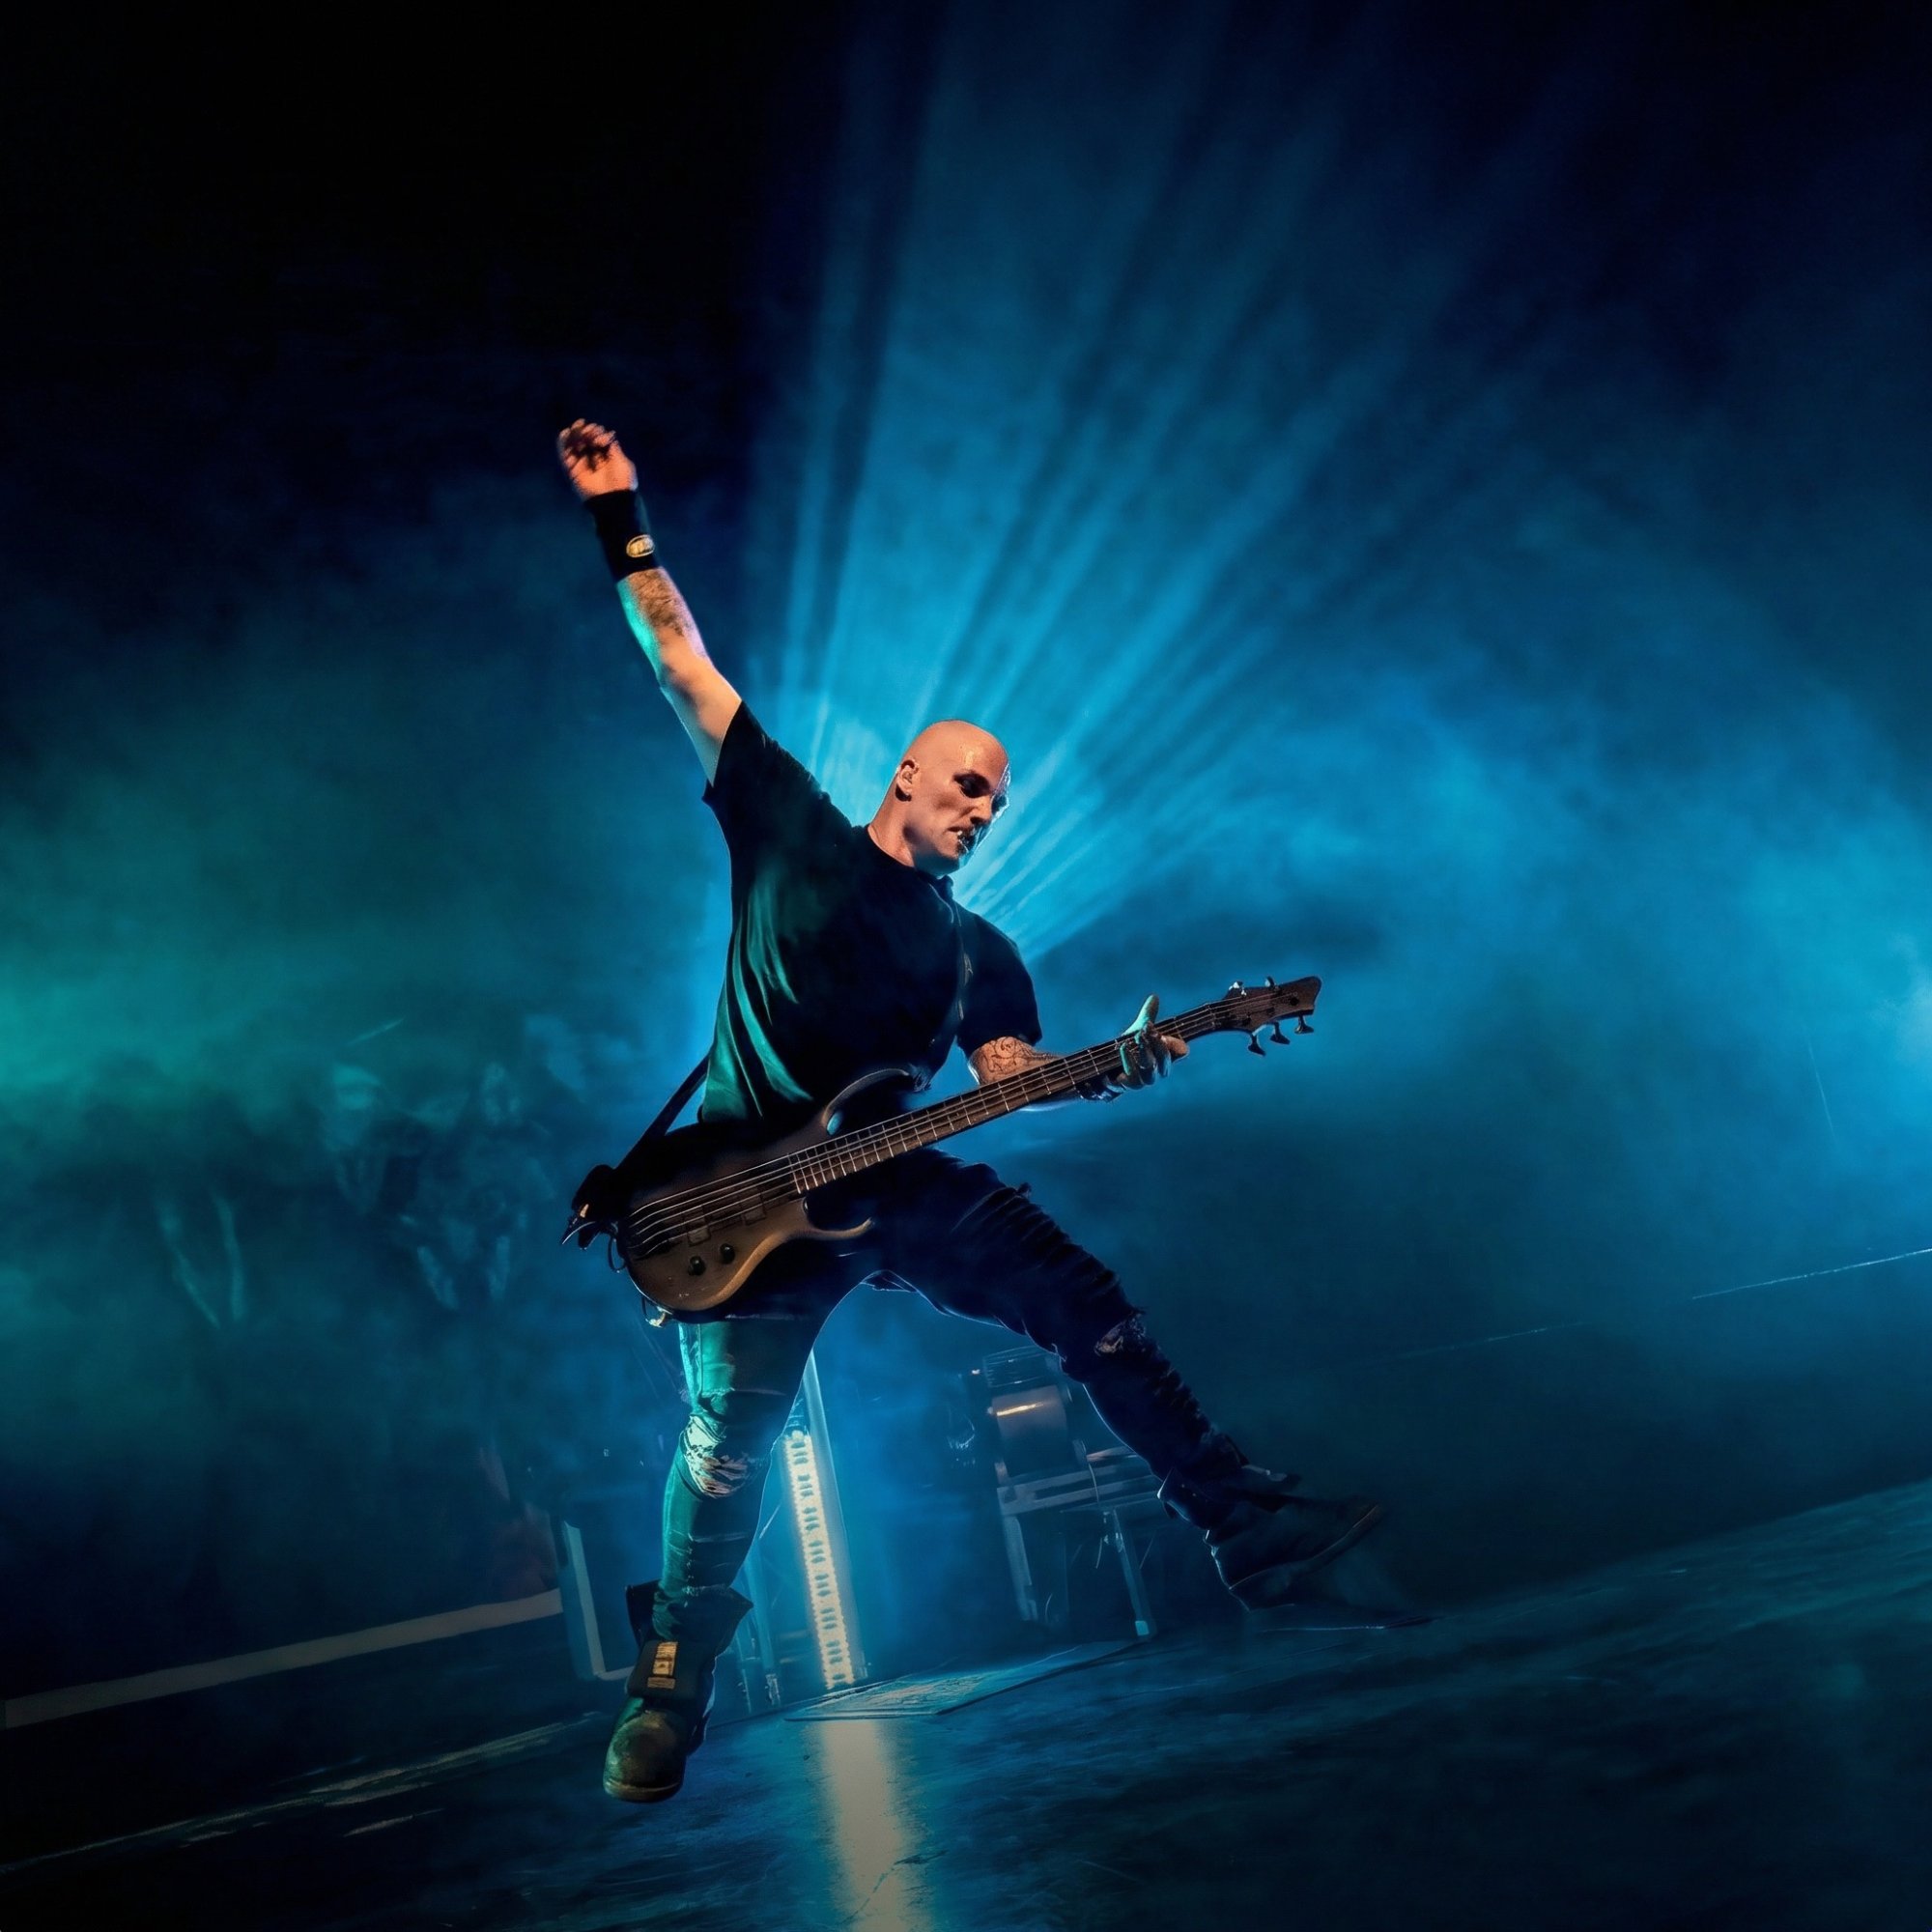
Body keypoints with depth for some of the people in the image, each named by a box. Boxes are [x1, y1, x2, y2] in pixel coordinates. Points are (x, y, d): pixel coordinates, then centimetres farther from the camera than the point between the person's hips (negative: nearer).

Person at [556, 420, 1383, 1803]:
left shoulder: (980, 951, 14)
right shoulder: (792, 831, 4)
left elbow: (1014, 1070, 1)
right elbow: (685, 662, 2)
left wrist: (1119, 1066, -18)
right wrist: (623, 526, -2)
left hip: (893, 1176, 4)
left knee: (1088, 1302, -9)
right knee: (731, 1430, -12)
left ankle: (1244, 1522, -4)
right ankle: (668, 1696, 5)